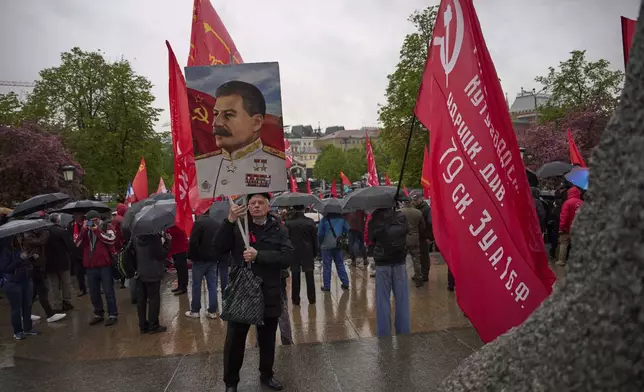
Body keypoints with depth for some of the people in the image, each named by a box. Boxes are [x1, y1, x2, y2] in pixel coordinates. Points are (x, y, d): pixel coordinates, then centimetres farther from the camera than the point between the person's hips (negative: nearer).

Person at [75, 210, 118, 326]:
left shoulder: (106, 230, 2)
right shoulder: (84, 232, 14)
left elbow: (111, 240, -19)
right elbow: (77, 244, -2)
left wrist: (97, 230, -14)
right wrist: (84, 229, -8)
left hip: (104, 266, -4)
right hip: (90, 267, 5)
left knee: (108, 292, 0)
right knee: (94, 293, 13)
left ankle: (112, 315, 8)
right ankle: (98, 314, 27)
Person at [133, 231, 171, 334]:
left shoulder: (136, 237, 2)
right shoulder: (154, 236, -19)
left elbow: (135, 253, 12)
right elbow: (161, 254, -17)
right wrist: (167, 241, -9)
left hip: (140, 273, 6)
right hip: (152, 273, -6)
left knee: (141, 300, 12)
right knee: (154, 299, 4)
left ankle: (143, 326, 19)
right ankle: (153, 325, 9)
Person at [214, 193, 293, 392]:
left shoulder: (279, 229, -1)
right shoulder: (238, 227, 0)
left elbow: (286, 257, -13)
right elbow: (219, 248, -11)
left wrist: (258, 255, -24)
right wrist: (229, 221, -22)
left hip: (269, 293, 1)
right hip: (240, 291, 0)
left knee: (267, 339, 17)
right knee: (235, 340, 8)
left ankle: (266, 374, 39)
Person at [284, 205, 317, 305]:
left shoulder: (288, 223, -7)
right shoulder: (310, 222, -7)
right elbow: (315, 239, -2)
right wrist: (315, 253, 8)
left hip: (294, 254, 0)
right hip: (308, 254, 0)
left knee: (295, 278, 8)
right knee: (309, 277, 10)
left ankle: (295, 300, 13)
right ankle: (311, 299, 17)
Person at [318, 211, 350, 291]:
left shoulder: (324, 220, -8)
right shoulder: (341, 219, 1)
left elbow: (320, 233, -6)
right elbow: (347, 231, 6)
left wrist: (320, 244, 6)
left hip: (327, 246, -3)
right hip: (339, 246, 3)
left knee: (326, 266, 4)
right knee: (340, 264, 13)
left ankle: (326, 286, 6)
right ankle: (345, 283, 13)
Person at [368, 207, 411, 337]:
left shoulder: (373, 220, -8)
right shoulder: (400, 216, -6)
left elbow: (371, 238, -1)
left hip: (382, 264, -1)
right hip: (399, 262, 1)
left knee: (383, 300, 8)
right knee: (402, 299, 10)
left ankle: (384, 334, 12)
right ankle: (404, 332, 17)